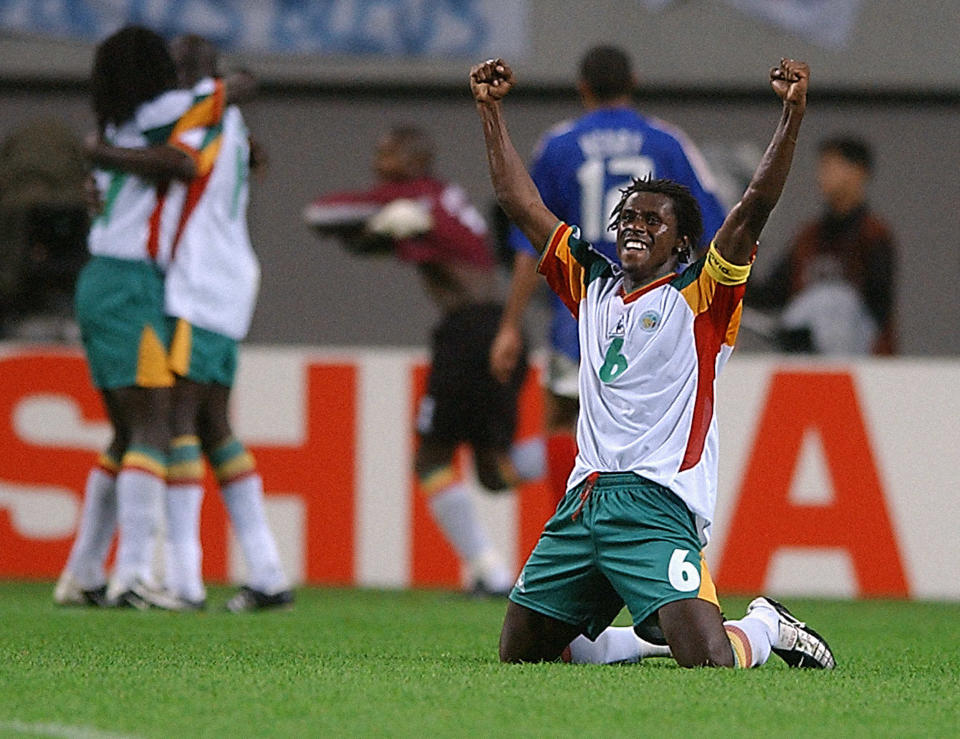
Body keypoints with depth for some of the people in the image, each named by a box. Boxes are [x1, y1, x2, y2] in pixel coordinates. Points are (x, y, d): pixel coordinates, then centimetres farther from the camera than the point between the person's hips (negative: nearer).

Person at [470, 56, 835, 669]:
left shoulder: (699, 297, 3)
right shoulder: (594, 286, 19)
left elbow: (754, 210, -9)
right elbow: (521, 203, 24)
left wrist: (793, 114, -20)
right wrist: (492, 111, 23)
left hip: (657, 504, -6)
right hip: (583, 500, 6)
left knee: (708, 663, -23)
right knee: (519, 654, 6)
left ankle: (764, 628, 12)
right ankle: (648, 635, 29)